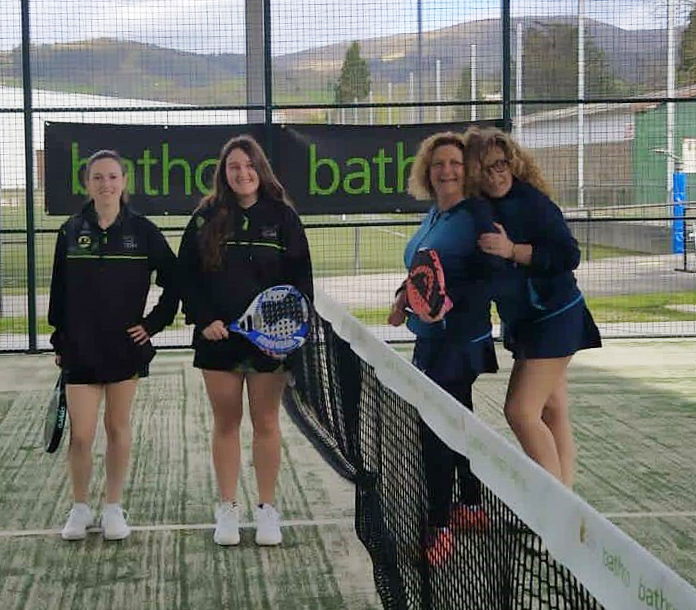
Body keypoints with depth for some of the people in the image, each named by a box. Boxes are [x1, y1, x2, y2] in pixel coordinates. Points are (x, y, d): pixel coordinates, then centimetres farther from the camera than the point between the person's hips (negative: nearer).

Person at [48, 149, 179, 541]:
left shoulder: (142, 230, -2)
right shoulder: (71, 231, 2)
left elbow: (173, 281, 4)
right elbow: (59, 291, 7)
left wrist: (155, 322, -2)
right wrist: (59, 342, 6)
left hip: (127, 346, 0)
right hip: (81, 348, 1)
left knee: (118, 428, 9)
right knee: (81, 435, -2)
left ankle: (114, 508, 21)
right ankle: (80, 509, 16)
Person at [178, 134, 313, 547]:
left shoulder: (282, 216, 0)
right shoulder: (206, 218, 2)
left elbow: (301, 276, 0)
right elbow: (188, 276, 4)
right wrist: (203, 319, -8)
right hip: (219, 337, 1)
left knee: (266, 422, 6)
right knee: (226, 422, 7)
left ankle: (267, 509, 15)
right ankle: (227, 510, 16)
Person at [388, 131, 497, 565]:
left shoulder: (476, 217, -15)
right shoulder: (434, 216, 11)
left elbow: (492, 281, -20)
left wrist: (452, 301, -31)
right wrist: (407, 296, 9)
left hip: (459, 341, -9)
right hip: (432, 339, 9)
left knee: (436, 431, -8)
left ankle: (439, 526, 0)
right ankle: (471, 506, 33)